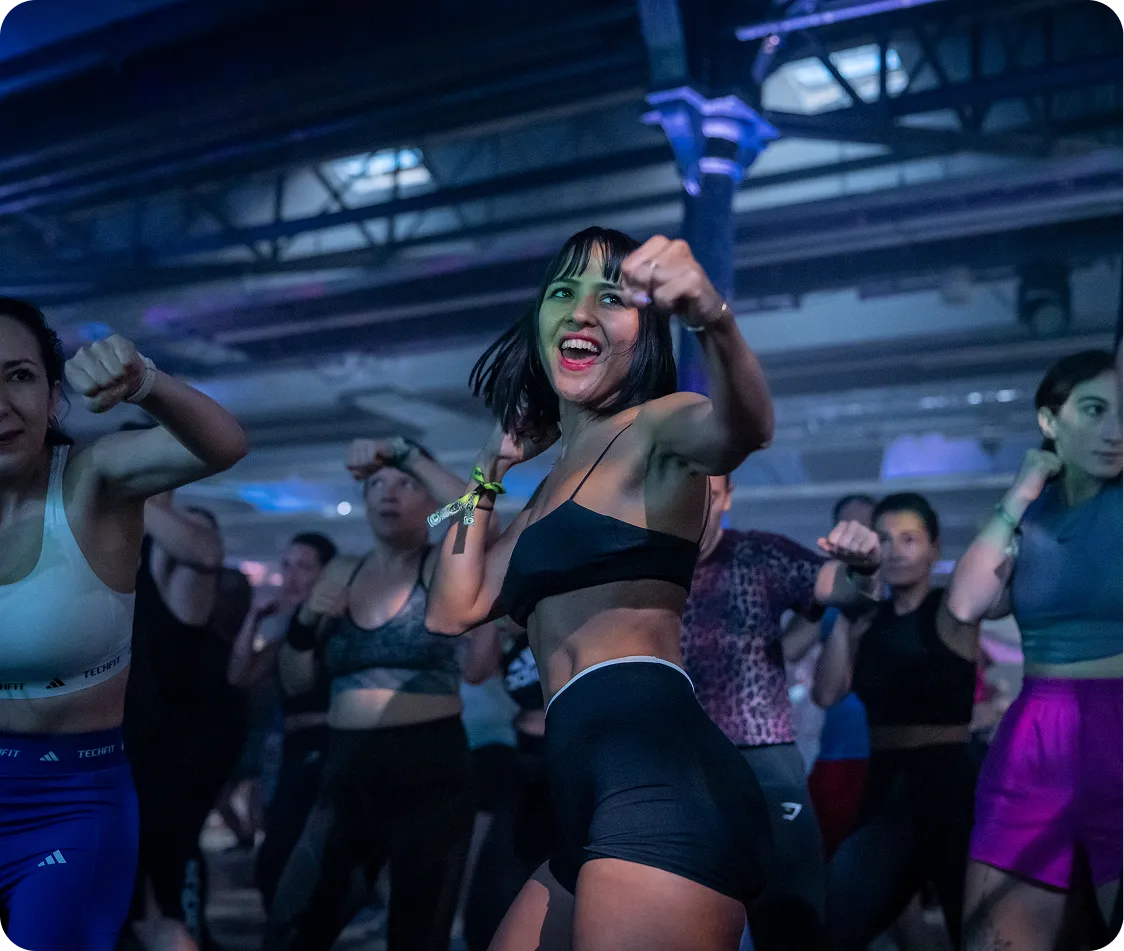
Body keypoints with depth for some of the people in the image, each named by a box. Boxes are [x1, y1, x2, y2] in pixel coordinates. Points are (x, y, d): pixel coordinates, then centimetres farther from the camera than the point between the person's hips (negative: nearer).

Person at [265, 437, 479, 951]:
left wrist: (408, 453, -23)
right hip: (348, 774, 4)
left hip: (430, 773, -4)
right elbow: (295, 682, 13)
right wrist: (304, 621, -5)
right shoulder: (341, 574, 11)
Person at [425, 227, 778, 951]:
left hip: (663, 780, -9)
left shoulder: (655, 430, 1)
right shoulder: (555, 486, 25)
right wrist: (494, 466, 27)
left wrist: (712, 317, -43)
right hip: (591, 800, 9)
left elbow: (742, 429, -23)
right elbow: (455, 610, 24)